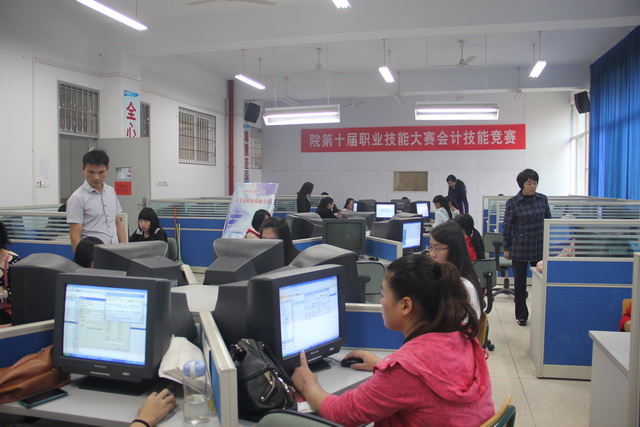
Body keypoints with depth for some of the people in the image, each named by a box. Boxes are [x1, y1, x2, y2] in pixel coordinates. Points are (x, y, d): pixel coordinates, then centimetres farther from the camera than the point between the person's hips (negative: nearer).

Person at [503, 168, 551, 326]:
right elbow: (507, 227, -1)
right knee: (520, 283, 7)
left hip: (540, 248, 2)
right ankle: (521, 315, 21)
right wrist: (506, 249, -1)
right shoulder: (513, 203, -6)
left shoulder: (543, 199, 3)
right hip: (520, 249, -2)